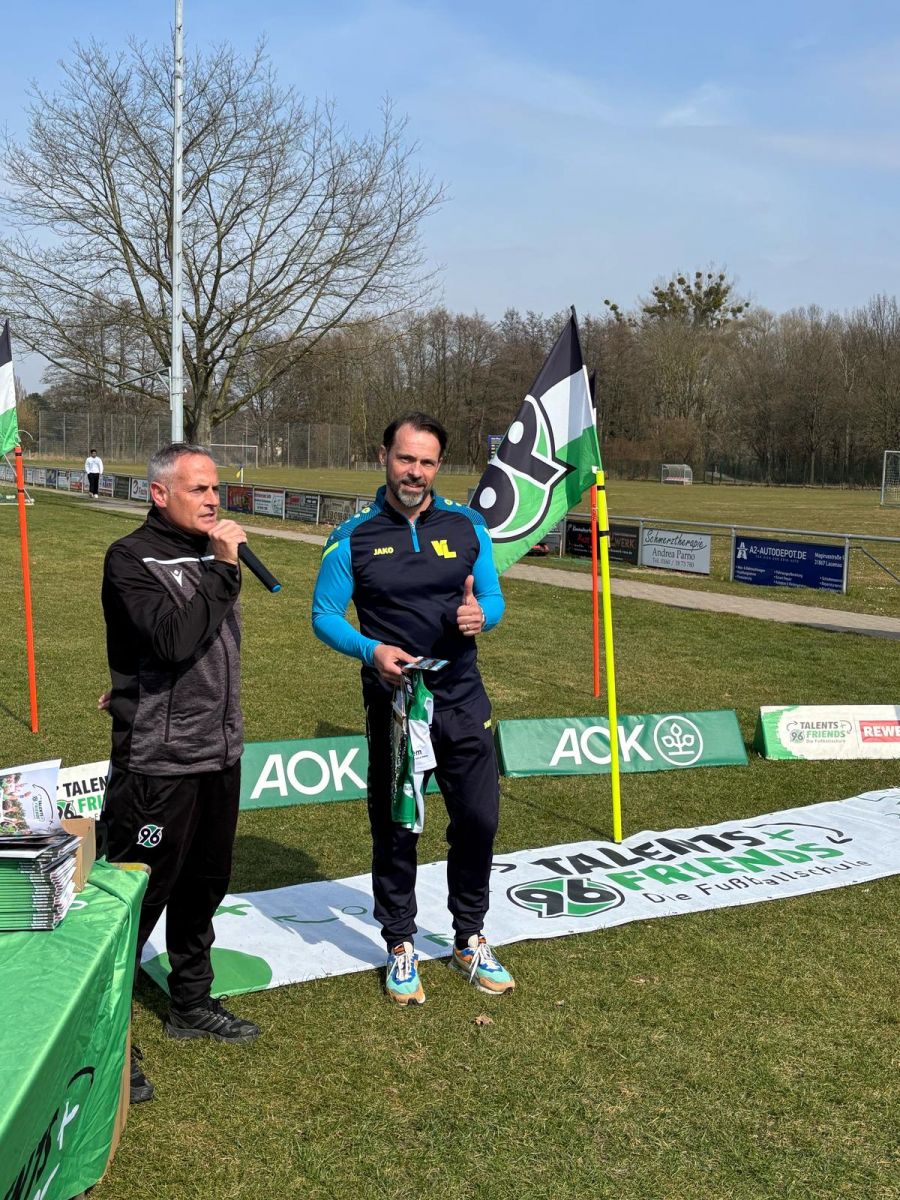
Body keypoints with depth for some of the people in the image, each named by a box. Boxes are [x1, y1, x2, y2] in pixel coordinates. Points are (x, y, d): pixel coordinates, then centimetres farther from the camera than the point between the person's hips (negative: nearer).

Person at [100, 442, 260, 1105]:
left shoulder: (208, 551, 9)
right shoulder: (132, 559, -13)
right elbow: (173, 639, -27)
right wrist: (224, 569, -22)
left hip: (219, 755, 8)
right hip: (158, 762, -8)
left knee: (204, 887, 19)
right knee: (137, 900, 1)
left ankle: (191, 1004, 38)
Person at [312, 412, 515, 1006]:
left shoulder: (467, 526, 3)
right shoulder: (354, 537, -3)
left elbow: (494, 596, 8)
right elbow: (325, 614, -2)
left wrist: (481, 613, -16)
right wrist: (371, 649, -20)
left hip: (462, 697, 2)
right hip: (393, 703, -2)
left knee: (479, 819, 8)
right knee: (395, 830, 8)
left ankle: (471, 940, 29)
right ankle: (401, 946, 28)